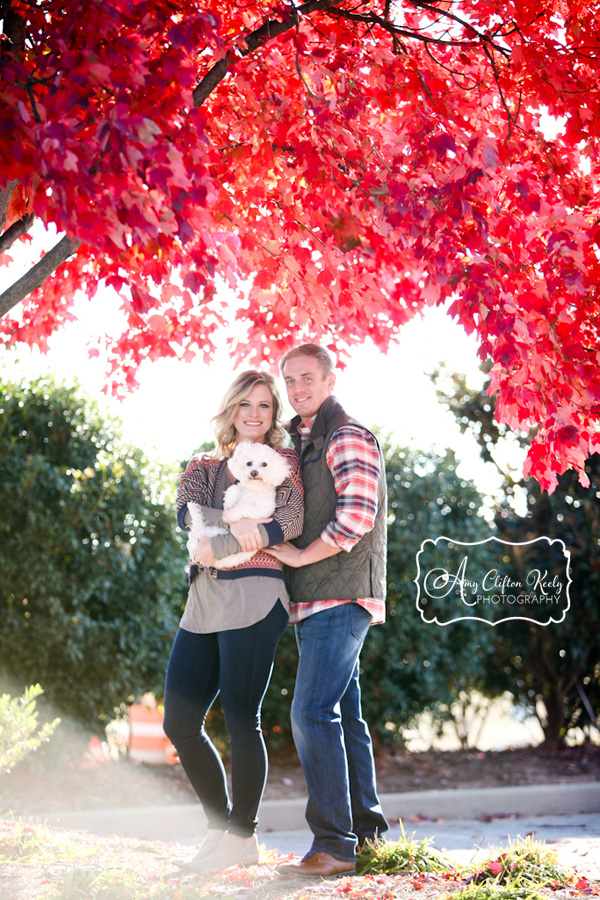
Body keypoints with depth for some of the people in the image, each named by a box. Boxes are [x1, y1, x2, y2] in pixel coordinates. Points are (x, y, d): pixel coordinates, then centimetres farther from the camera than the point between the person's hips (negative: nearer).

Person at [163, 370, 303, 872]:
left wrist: (218, 547, -14)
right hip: (204, 602, 6)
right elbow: (186, 513, -2)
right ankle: (220, 828, 17)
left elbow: (292, 521, -10)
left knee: (241, 719, -8)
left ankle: (243, 838, 4)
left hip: (254, 595, -6)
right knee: (180, 722, 3)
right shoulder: (205, 468, 19)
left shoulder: (284, 462, 7)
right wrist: (235, 525, -22)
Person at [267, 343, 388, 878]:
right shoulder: (300, 441, 21)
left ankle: (334, 846, -13)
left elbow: (356, 516, -20)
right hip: (315, 599, 10)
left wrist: (300, 555, -13)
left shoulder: (348, 437, -9)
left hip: (341, 597, -10)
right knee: (343, 715, 11)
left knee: (313, 713, -15)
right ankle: (366, 830, 18)